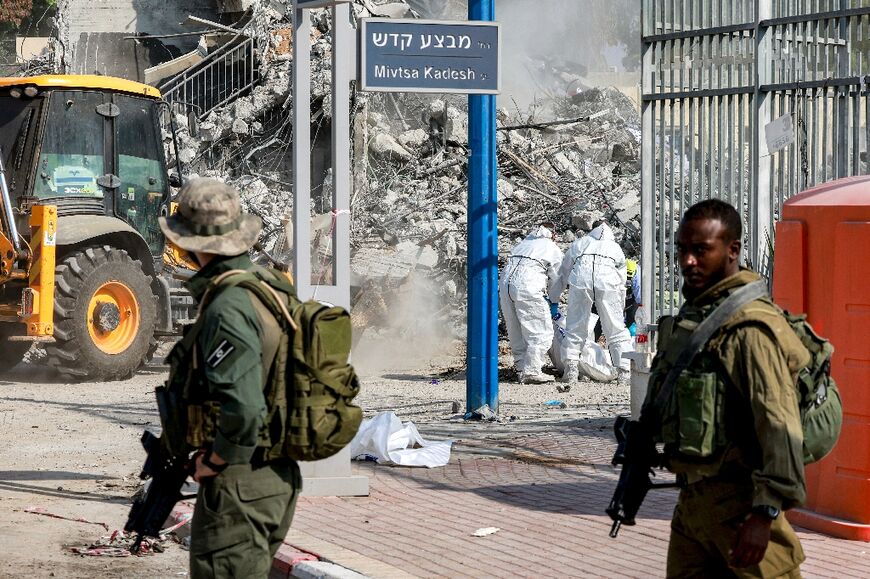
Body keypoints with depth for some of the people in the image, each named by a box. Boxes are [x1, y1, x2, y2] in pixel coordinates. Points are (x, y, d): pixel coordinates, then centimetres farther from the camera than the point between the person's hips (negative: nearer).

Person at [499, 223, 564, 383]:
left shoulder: (523, 243, 31)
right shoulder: (553, 249, 17)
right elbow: (556, 279, 17)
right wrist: (554, 304, 31)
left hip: (505, 283, 6)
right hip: (527, 286, -6)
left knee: (516, 333, 14)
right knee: (541, 333, -2)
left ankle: (522, 369, 14)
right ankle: (531, 371, -12)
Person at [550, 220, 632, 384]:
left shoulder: (579, 243, 35)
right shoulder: (616, 248, 34)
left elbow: (562, 274, 36)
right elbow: (621, 284, 33)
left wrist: (552, 300, 46)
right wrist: (620, 311, 42)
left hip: (580, 279, 0)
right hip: (607, 283, 0)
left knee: (575, 327, 10)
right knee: (616, 330, 6)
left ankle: (571, 367, 1)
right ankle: (625, 372, 2)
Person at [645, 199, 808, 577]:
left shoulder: (750, 327, -17)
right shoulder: (690, 315, 13)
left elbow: (780, 426, -23)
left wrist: (766, 512, -25)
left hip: (735, 502, -9)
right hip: (692, 498, 9)